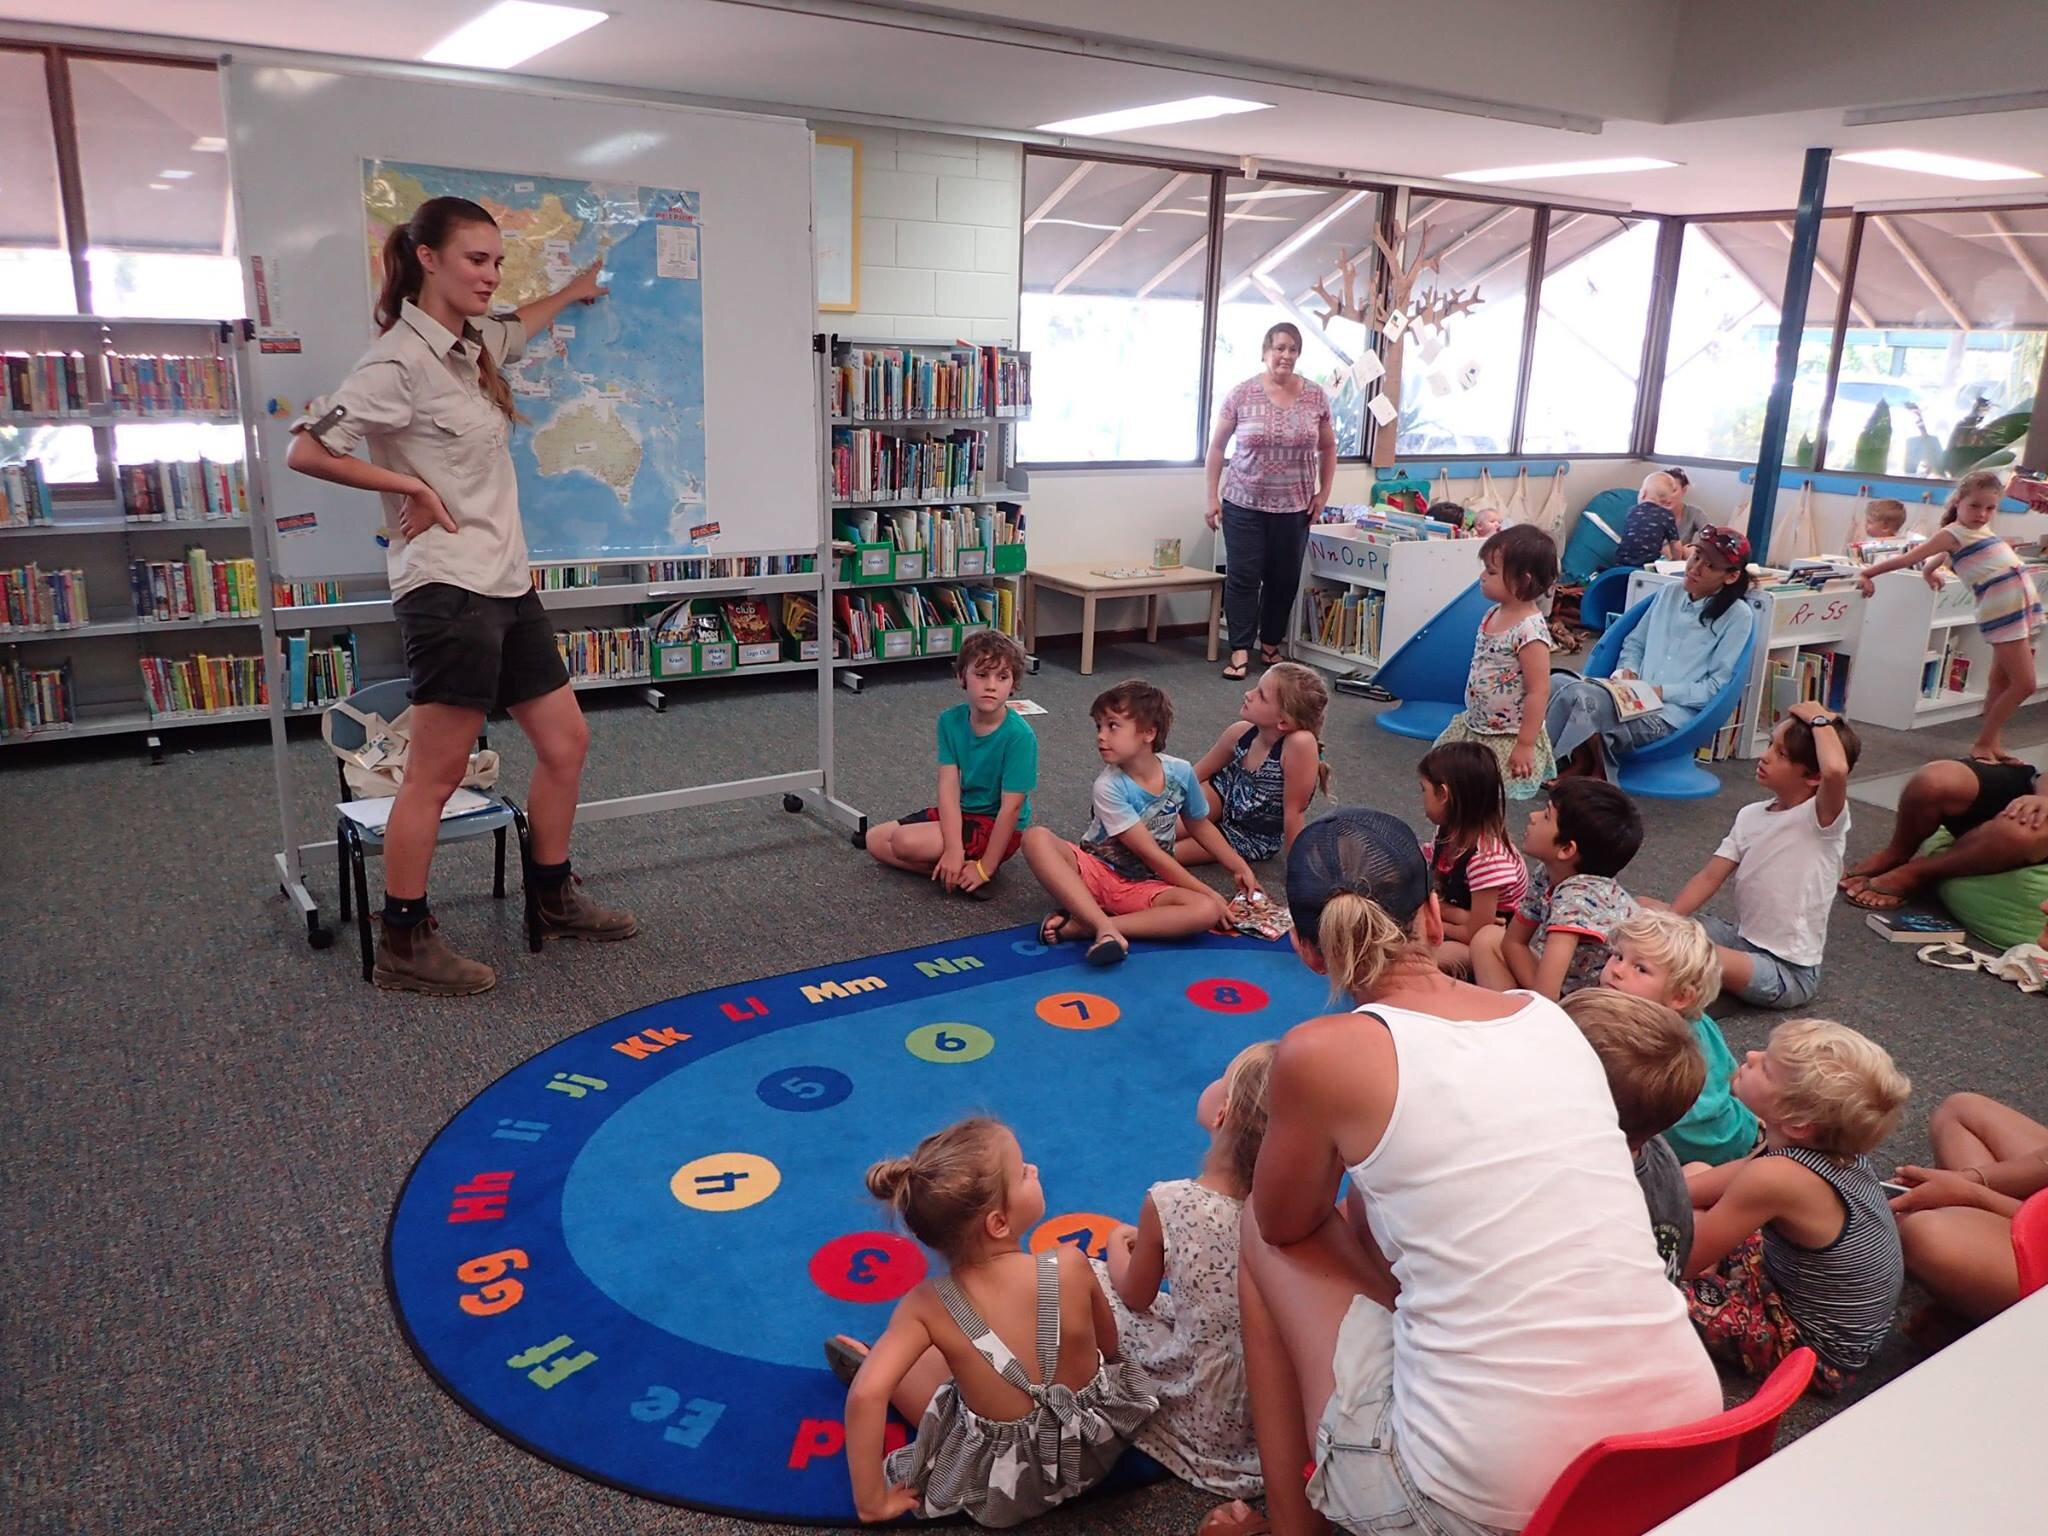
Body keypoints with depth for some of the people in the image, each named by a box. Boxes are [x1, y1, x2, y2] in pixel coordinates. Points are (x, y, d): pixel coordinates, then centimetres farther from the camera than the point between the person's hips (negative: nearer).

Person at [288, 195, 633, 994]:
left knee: (565, 741, 14)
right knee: (435, 775, -3)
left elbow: (516, 325, 39)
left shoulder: (472, 345, 14)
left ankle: (555, 902, 28)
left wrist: (574, 292, 51)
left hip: (508, 583, 9)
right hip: (449, 590, -9)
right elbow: (307, 450, -18)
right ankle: (403, 944, 9)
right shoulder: (401, 360, -12)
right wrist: (410, 487, -12)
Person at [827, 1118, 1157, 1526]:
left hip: (1000, 1488, -1)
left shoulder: (927, 1305, -26)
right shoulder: (1069, 1265, -26)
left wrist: (872, 1501, -19)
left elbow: (865, 1397, -34)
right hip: (1095, 1447, 2)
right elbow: (1109, 1344, -8)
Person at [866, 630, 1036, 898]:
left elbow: (1011, 807, -21)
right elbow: (949, 787, -13)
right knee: (875, 840, 2)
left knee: (906, 841, -25)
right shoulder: (951, 721, -8)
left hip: (997, 826, -7)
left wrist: (985, 868, -20)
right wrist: (953, 849, -25)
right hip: (960, 813, 7)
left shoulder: (1019, 735, -24)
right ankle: (958, 871, -5)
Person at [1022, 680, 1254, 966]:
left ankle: (1081, 925, -30)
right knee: (1037, 838, -29)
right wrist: (1208, 893, -15)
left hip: (1144, 885, 3)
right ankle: (1105, 927, -41)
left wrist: (1240, 868, 12)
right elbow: (1151, 854, -17)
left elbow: (1200, 825, 15)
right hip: (1096, 869, -3)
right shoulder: (1109, 786, -18)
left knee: (1206, 912, -29)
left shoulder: (1180, 772, -6)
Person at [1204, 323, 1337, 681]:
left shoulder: (1316, 396, 1)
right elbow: (1216, 446, 2)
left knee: (1284, 579, 9)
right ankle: (1241, 651, 6)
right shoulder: (1241, 394, -5)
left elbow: (1328, 447, 12)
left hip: (1294, 507, 2)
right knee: (1243, 578, 0)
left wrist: (1324, 493, 4)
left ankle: (1271, 644, 25)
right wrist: (1213, 496, -1)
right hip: (1244, 504, -2)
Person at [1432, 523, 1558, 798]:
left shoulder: (1530, 631, -23)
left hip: (1507, 740, -9)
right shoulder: (1493, 615, 3)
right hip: (1473, 728, 9)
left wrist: (1525, 745, -22)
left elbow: (1538, 691, -23)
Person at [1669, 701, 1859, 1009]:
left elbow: (1836, 769, -42)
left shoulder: (1824, 819, -19)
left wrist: (1820, 720, -24)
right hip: (1741, 938, 7)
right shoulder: (1750, 814, 3)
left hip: (1788, 971, -7)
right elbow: (1709, 878, 0)